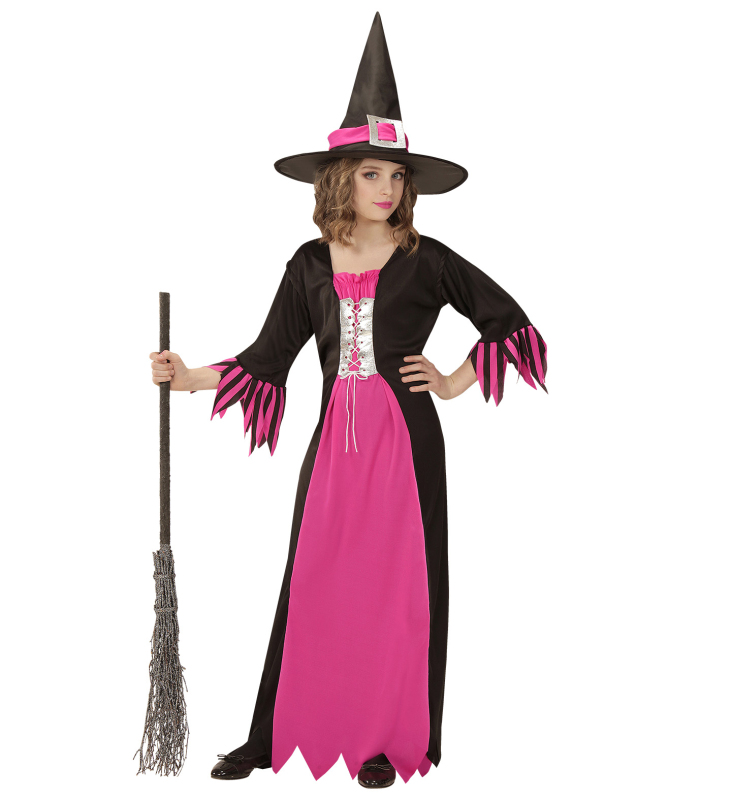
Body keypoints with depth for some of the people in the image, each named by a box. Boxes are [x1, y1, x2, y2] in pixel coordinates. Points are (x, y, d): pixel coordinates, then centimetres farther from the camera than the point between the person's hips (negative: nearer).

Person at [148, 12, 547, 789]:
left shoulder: (424, 259, 0)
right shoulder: (311, 263, 7)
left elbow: (508, 322, 7)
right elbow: (266, 359, 6)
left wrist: (455, 383, 2)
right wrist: (188, 377, -4)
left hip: (404, 435, -2)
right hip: (336, 435, 2)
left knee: (399, 584, 3)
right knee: (312, 581, 5)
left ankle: (389, 739, 17)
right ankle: (273, 736, 15)